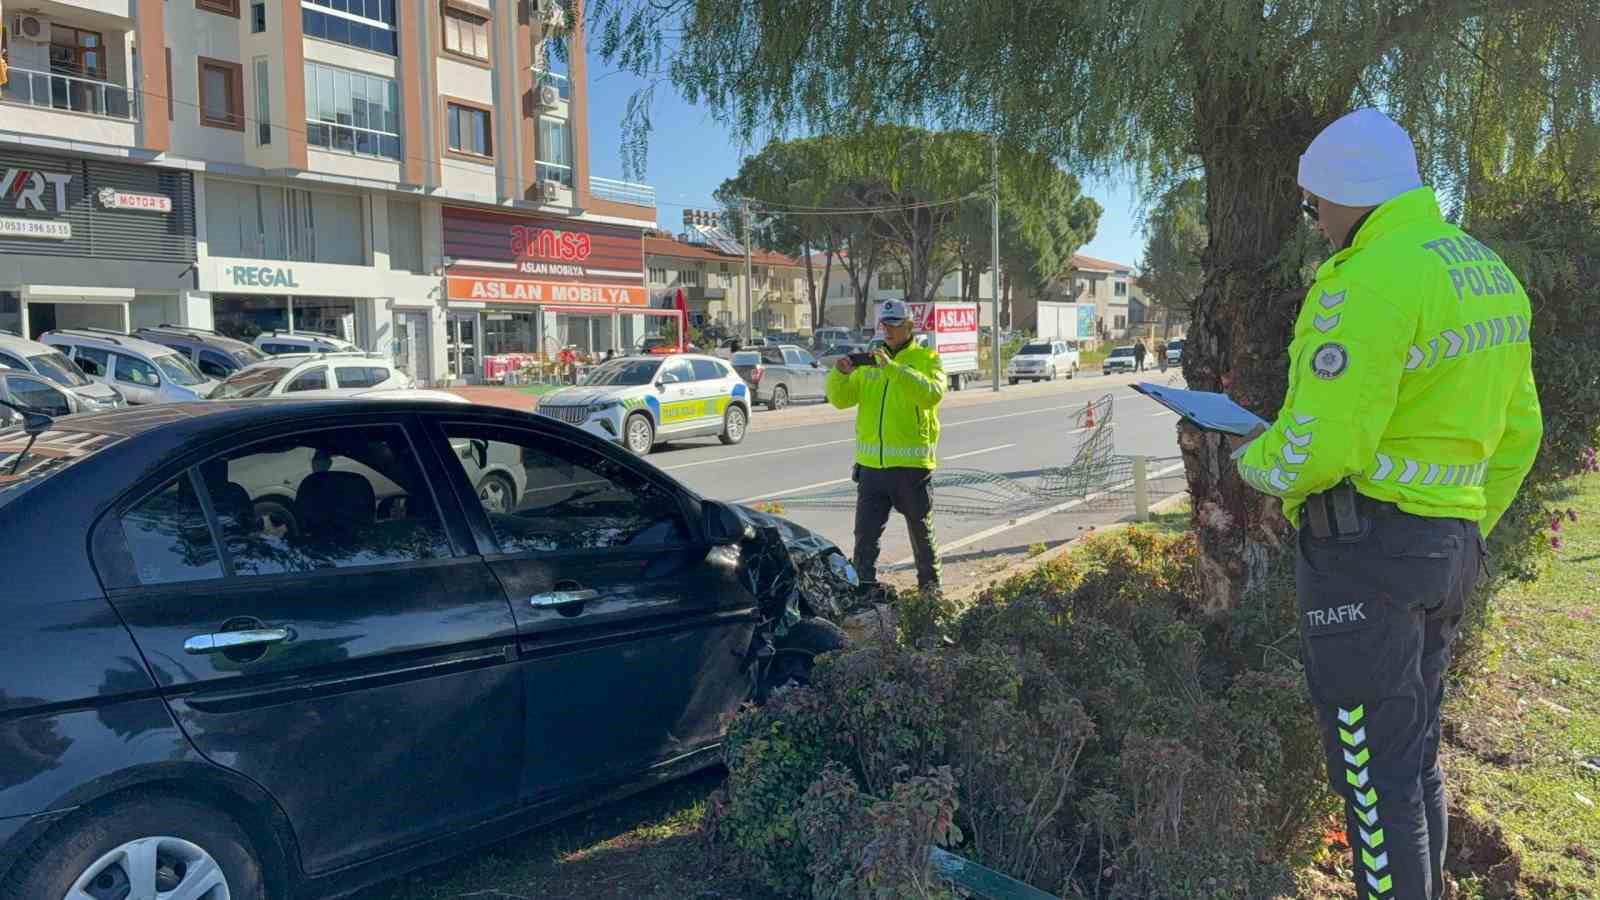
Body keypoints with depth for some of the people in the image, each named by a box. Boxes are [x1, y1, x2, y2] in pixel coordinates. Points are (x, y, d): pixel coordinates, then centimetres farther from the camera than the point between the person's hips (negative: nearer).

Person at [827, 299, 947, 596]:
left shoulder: (927, 358, -1)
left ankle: (930, 585, 27)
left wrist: (891, 367, -29)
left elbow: (932, 393, -22)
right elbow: (841, 399, 6)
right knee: (865, 534, 5)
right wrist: (840, 374, -15)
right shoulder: (868, 359, 12)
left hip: (911, 465, -3)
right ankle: (864, 587, 15)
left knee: (921, 532, 12)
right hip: (871, 464, 4)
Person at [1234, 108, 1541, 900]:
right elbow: (1516, 431, 16)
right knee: (1414, 749, 22)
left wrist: (1255, 464, -4)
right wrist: (1465, 534, 23)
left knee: (1373, 765, 2)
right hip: (1445, 549, 9)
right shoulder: (1488, 272, 11)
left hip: (1363, 545, -9)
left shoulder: (1371, 280, -19)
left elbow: (1320, 443, -25)